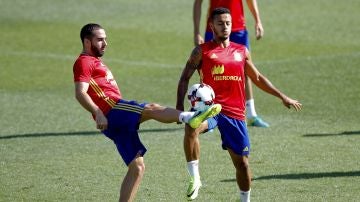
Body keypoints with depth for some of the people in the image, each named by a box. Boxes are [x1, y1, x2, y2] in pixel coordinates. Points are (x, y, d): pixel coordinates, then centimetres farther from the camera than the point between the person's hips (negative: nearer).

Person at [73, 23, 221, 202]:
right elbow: (80, 93, -17)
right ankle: (189, 117, -54)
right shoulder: (83, 62, -2)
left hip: (118, 123, 10)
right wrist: (98, 113, -30)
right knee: (150, 109, -30)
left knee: (137, 167, 6)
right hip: (111, 111, -10)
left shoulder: (95, 62, 29)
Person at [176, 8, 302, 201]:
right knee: (191, 128, -37)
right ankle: (195, 178, -27)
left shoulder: (241, 51, 14)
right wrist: (179, 105, -12)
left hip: (235, 113, 4)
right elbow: (185, 78, 2)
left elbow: (257, 78, 25)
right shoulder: (202, 51, 2)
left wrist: (282, 96, 23)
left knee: (241, 160, 7)